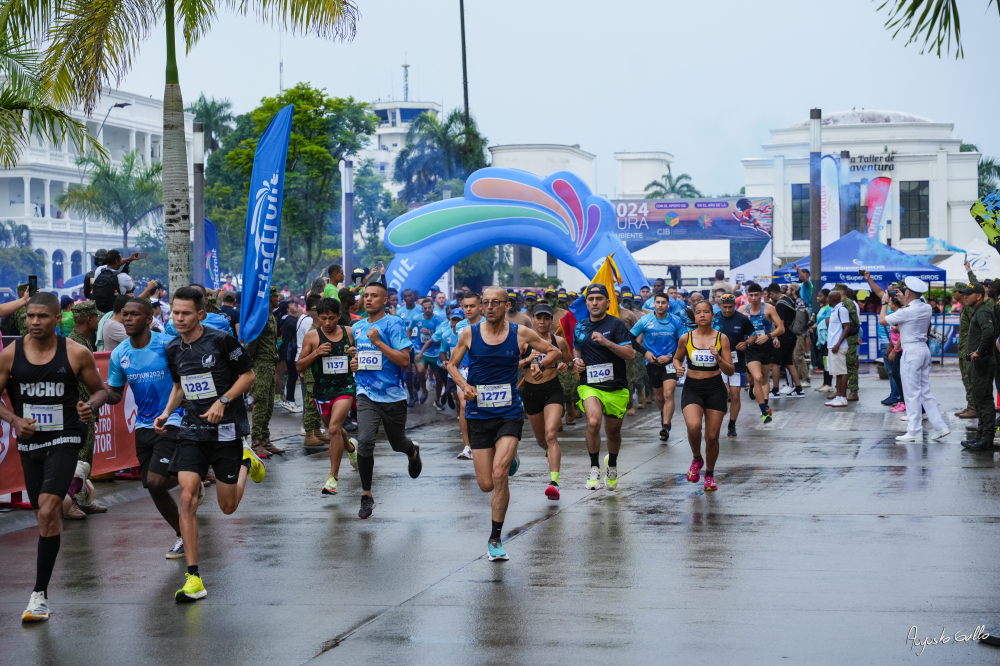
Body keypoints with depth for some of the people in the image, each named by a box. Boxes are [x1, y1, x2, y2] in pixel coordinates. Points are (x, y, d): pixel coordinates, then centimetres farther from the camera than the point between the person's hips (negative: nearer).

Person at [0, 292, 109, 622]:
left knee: (47, 513, -17)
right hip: (29, 442, 4)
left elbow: (100, 389, 6)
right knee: (45, 515, 15)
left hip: (65, 440, -4)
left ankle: (40, 594, -13)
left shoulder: (77, 354, -7)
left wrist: (92, 406, -17)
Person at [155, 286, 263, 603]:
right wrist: (166, 413, 4)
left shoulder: (221, 340, -12)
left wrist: (222, 401, -17)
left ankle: (246, 462, 40)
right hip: (192, 431, 3)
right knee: (187, 499, -13)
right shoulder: (172, 349, 4)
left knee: (228, 507, 6)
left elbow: (248, 375, -4)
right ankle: (193, 579, -9)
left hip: (226, 429, -3)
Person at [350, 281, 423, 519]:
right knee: (364, 442, -17)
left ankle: (413, 451, 53)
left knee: (398, 443, 14)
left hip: (393, 395, -3)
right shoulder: (357, 327, 10)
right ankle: (366, 495, -6)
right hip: (366, 394, 3)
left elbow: (405, 360, -17)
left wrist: (378, 342, -21)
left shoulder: (394, 324, -9)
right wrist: (354, 363, 6)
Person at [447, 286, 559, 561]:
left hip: (509, 414, -2)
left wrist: (540, 365, -11)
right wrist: (464, 386, -7)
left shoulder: (520, 333, -2)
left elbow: (555, 352, 10)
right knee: (486, 484, 3)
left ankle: (495, 539, -7)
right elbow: (453, 365, 12)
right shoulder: (469, 334, 0)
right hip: (478, 414, 2)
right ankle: (509, 460, 41)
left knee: (499, 474, -20)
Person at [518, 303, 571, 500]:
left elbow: (570, 361, 15)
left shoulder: (559, 341, 0)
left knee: (551, 434, -21)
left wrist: (566, 365, -8)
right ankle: (551, 453, 56)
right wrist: (526, 360, -23)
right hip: (530, 392, 2)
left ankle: (554, 482, -27)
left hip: (553, 390, -2)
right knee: (540, 437, 18)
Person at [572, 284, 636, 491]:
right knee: (593, 421, -27)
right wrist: (576, 360, 5)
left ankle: (612, 464, 44)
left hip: (616, 387, -1)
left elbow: (630, 354, -14)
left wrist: (606, 342, -26)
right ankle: (594, 468, -11)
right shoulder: (580, 327, 8)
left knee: (613, 431, 12)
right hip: (589, 386, 1)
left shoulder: (615, 324, -6)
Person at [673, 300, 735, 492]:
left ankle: (709, 474, 27)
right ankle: (697, 459, 5)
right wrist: (678, 367, -4)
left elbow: (730, 371, -1)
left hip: (715, 389, 0)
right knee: (693, 426, -26)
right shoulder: (685, 338, 0)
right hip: (692, 388, 0)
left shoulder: (721, 338, -1)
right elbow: (677, 358, 19)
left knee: (712, 436, 2)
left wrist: (719, 359, -20)